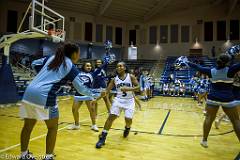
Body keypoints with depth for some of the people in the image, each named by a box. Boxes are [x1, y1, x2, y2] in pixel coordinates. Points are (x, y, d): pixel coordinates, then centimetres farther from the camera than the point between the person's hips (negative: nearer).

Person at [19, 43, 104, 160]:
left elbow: (34, 64, 23)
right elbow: (81, 88, 4)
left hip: (29, 93, 7)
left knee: (28, 126, 18)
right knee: (53, 128, 12)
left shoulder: (51, 58, 18)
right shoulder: (71, 67, 2)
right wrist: (95, 95, 17)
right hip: (44, 96, -6)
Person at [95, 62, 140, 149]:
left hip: (129, 101, -1)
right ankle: (102, 138, -3)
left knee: (128, 119, -7)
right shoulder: (115, 79, 0)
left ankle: (127, 128, 33)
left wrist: (128, 89, -26)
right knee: (111, 117, -11)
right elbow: (107, 90, 0)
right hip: (118, 100, 2)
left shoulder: (131, 77, -6)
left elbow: (138, 87, -9)